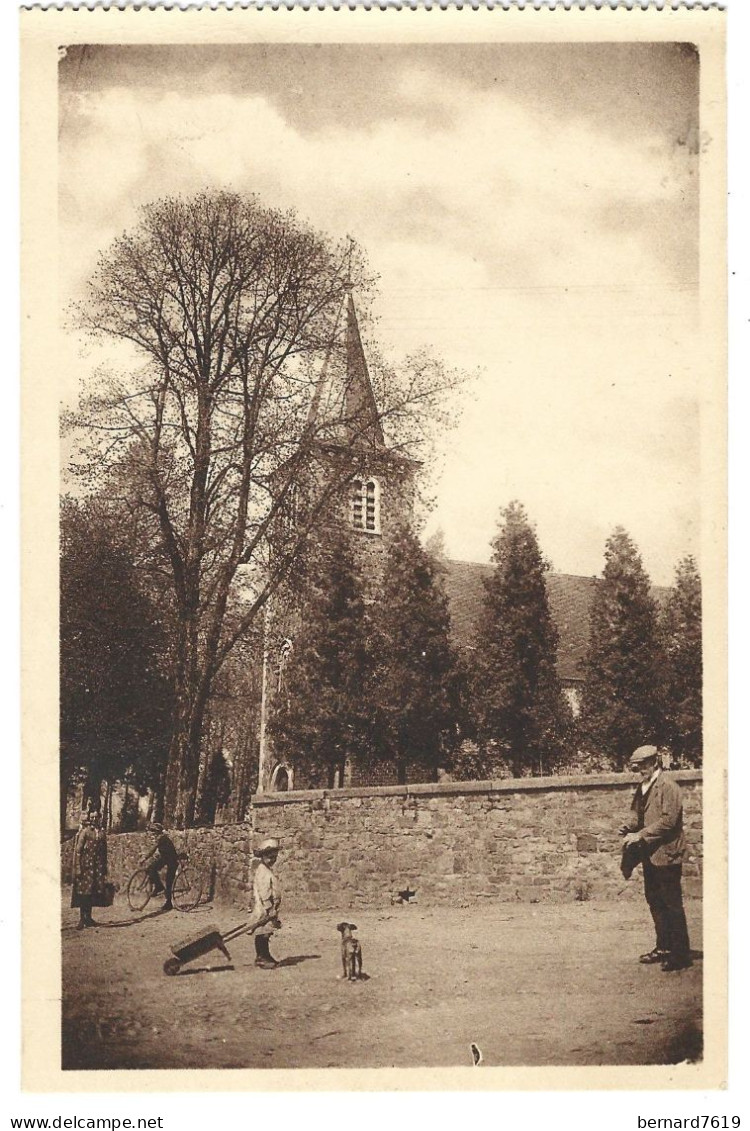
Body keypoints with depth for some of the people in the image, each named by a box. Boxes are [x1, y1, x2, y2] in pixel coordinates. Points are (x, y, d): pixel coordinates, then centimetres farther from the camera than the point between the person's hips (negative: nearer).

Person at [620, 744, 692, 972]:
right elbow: (636, 811, 18)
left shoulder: (668, 786, -15)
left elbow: (668, 820, -21)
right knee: (654, 901, 14)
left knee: (672, 904, -2)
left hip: (666, 853, -9)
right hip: (649, 854, 9)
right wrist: (629, 827, -4)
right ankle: (663, 947, 25)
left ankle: (681, 954, 5)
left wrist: (640, 835, -21)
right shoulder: (642, 786, 12)